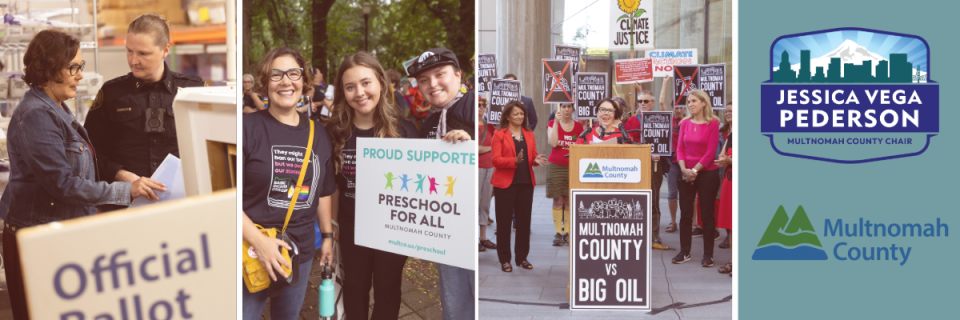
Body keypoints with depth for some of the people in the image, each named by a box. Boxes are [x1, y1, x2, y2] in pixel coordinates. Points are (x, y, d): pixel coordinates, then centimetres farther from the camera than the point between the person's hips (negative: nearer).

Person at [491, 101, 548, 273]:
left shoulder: (529, 134, 13)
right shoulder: (499, 134, -2)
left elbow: (532, 156, 13)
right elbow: (496, 160, -10)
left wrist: (536, 160, -10)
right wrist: (515, 160, -25)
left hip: (526, 182, 5)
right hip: (505, 183, -4)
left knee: (524, 220, 8)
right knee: (504, 221, 2)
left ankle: (522, 257, 19)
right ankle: (504, 259, 10)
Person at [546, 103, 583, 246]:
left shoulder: (578, 126, 9)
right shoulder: (552, 123, 5)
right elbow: (553, 143, -12)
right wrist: (556, 122, -12)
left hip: (573, 167, 1)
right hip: (556, 167, -1)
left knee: (570, 201, 0)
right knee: (558, 201, -2)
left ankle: (568, 232, 7)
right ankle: (558, 233, 2)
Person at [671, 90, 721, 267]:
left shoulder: (712, 123, -7)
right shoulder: (685, 123, 6)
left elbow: (710, 152, -11)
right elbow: (680, 148, 4)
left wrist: (695, 170, -14)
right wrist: (684, 169, -10)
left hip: (707, 173, -4)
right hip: (686, 174, 4)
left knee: (707, 213, 3)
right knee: (685, 213, 6)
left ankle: (708, 254, 10)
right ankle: (684, 252, 16)